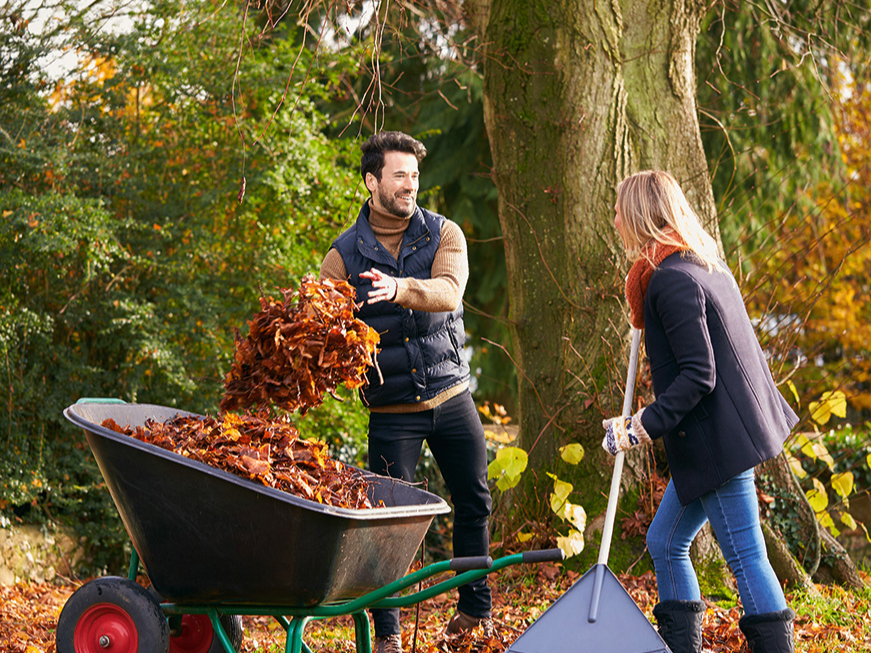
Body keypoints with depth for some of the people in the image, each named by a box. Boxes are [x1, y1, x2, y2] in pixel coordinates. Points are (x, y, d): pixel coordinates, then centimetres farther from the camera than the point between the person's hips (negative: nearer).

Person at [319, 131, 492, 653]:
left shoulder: (444, 234, -1)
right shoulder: (345, 255, -3)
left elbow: (449, 292, -22)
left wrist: (401, 288, -42)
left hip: (451, 395, 2)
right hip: (391, 409, -2)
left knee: (475, 502, 10)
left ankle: (476, 609, 30)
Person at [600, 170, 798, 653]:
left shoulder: (671, 279, -17)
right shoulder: (708, 265, 13)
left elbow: (698, 375, -22)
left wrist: (642, 427, -21)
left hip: (718, 440, -10)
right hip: (728, 429, 10)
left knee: (746, 558, -7)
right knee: (664, 543, 15)